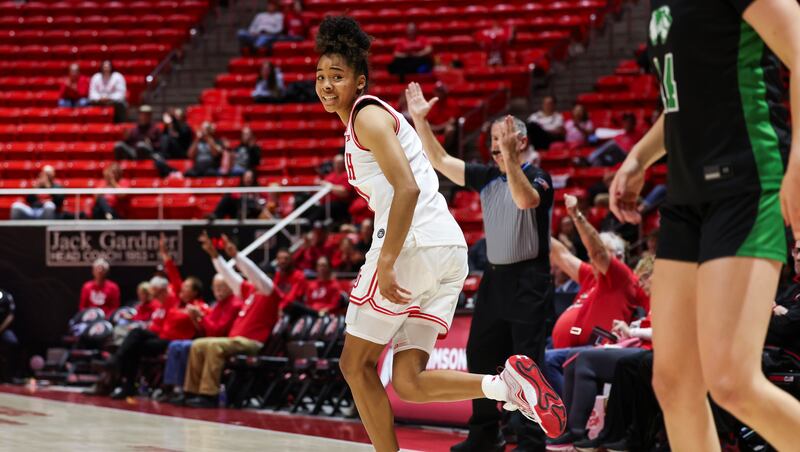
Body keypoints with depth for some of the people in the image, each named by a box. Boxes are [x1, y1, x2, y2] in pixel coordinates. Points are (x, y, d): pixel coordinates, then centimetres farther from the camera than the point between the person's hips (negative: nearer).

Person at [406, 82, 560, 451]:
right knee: (480, 358, 12)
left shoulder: (538, 178, -9)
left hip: (527, 282, -8)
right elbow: (441, 161, 8)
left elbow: (525, 200, -31)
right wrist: (420, 121, 0)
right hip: (495, 278, 8)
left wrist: (509, 158, -40)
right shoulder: (487, 177, 9)